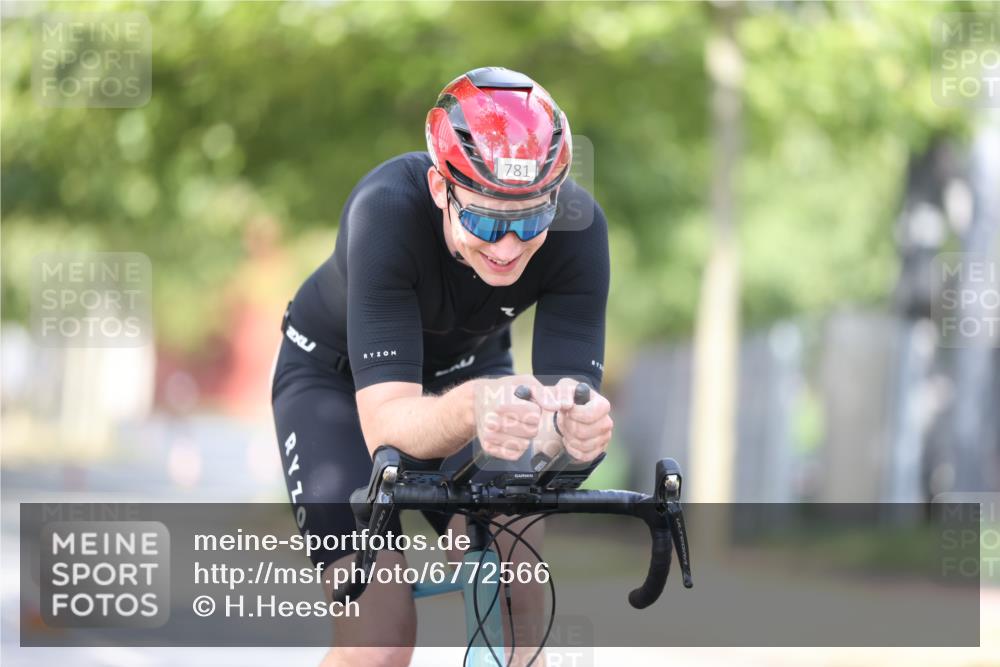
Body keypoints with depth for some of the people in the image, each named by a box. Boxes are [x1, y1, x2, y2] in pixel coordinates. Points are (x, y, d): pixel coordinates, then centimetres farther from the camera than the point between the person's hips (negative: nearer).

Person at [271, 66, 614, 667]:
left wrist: (574, 420, -57)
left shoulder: (578, 227, -30)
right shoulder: (388, 211, -39)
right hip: (338, 377, -3)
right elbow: (385, 424, -44)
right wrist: (470, 409, -66)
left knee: (515, 594, -22)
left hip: (469, 368, 3)